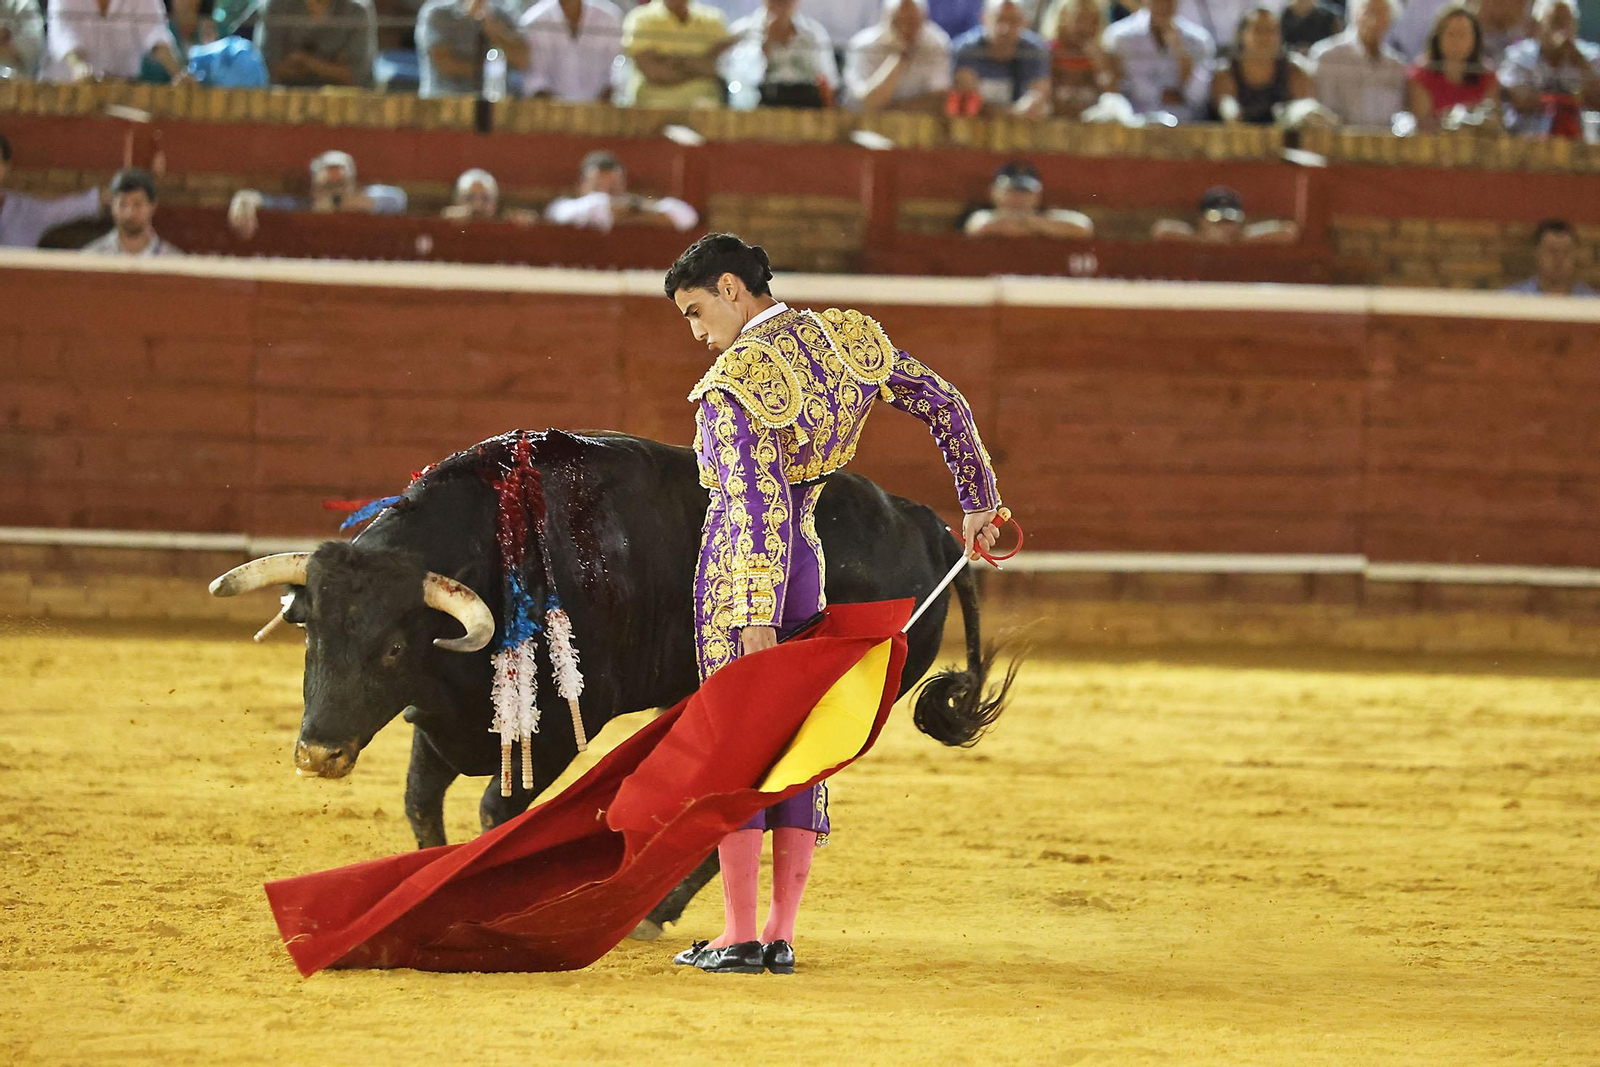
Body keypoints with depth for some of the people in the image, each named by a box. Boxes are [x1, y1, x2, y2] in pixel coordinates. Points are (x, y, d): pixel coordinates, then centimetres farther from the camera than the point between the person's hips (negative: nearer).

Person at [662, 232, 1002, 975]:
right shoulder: (842, 339, 5)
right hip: (806, 564, 6)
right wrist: (977, 503, 23)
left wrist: (755, 617, -24)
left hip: (740, 571, -6)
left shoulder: (732, 385, -17)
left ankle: (738, 936, 0)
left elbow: (758, 502, -23)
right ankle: (780, 937, 10)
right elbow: (943, 404, 13)